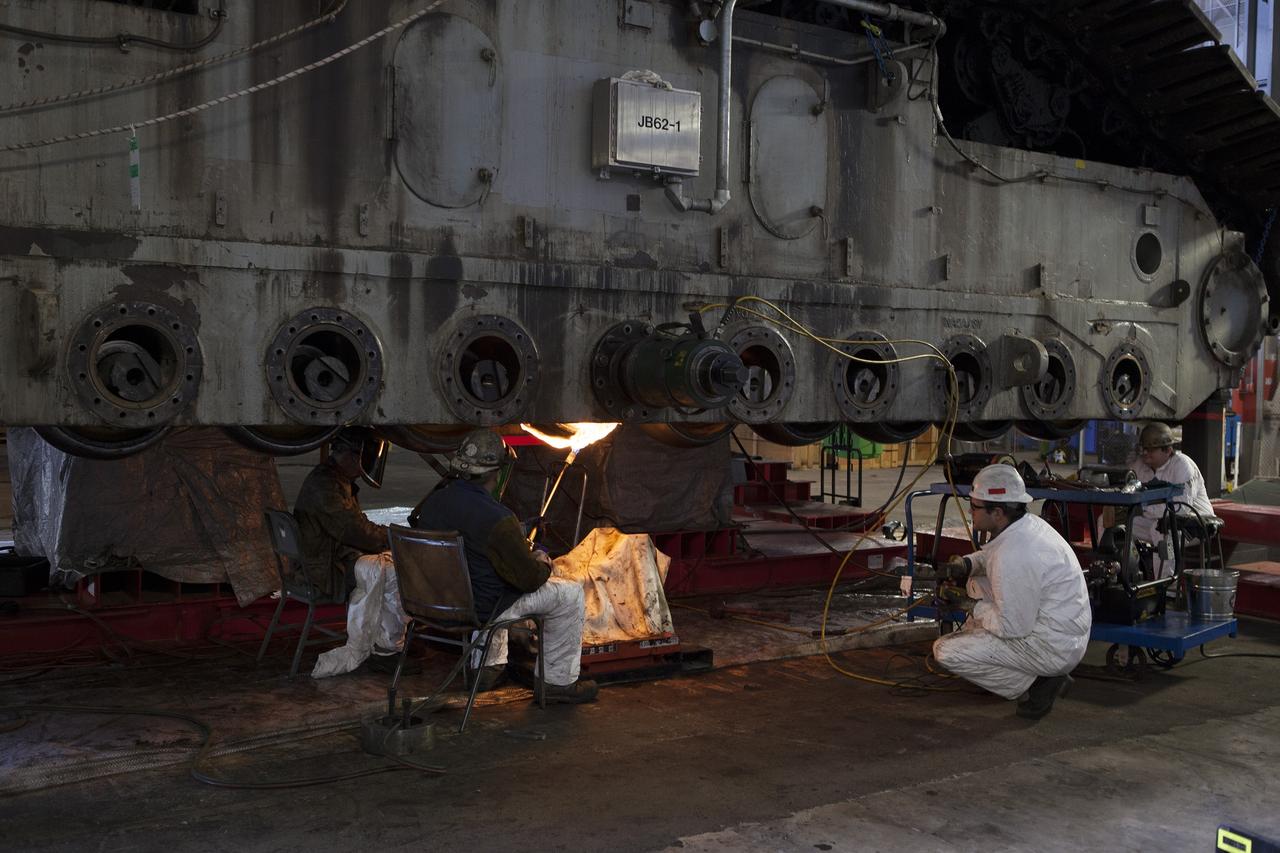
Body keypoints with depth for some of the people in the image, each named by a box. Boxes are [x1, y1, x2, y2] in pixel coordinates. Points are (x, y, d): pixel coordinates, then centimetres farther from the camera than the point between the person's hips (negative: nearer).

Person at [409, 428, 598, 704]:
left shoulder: (431, 502, -7)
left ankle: (487, 667, 38)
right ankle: (559, 682, 16)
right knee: (571, 594, 6)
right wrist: (543, 563, 5)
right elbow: (529, 578, -19)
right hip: (481, 610, -7)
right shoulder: (497, 519, -28)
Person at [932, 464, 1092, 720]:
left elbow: (1013, 628, -25)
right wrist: (967, 562, 3)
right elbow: (992, 553, 22)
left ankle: (1032, 687, -4)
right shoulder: (1029, 523, 0)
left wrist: (972, 606, -10)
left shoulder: (1013, 557, -30)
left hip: (1051, 649, -10)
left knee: (946, 651, -13)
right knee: (976, 583, 21)